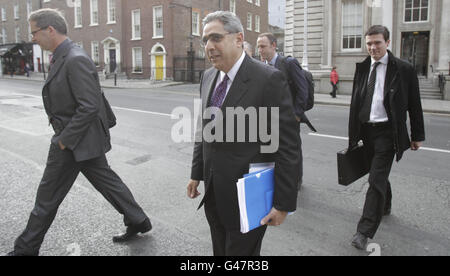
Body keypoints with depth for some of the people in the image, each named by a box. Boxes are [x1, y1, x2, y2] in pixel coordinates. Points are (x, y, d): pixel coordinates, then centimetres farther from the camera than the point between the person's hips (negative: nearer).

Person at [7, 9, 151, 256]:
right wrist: (63, 135, 13)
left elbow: (89, 106, -27)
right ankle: (137, 221, 30)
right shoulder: (62, 57, 10)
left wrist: (64, 140, -20)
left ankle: (26, 249, 25)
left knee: (47, 197, 6)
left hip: (75, 142, -10)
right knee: (106, 181, 17)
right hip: (84, 140, 10)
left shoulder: (76, 60, -21)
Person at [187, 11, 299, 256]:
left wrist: (283, 203, -16)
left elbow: (287, 146, -17)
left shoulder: (269, 79, -18)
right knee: (220, 251, 22)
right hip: (213, 194, 7)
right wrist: (197, 173, 15)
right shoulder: (208, 77, 5)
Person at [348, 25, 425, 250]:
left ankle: (365, 231, -7)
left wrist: (417, 136, 1)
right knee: (379, 175, 20)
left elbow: (414, 105, 0)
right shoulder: (362, 68, 7)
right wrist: (353, 133, 10)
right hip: (366, 130, 5)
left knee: (377, 179, -10)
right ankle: (385, 206, 45)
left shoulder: (403, 69, -5)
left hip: (387, 132, -5)